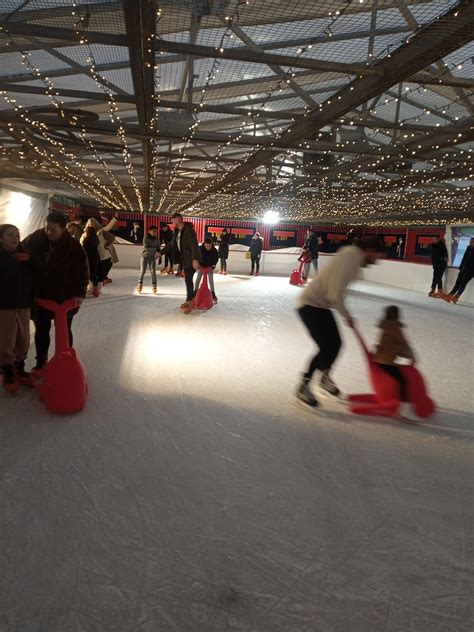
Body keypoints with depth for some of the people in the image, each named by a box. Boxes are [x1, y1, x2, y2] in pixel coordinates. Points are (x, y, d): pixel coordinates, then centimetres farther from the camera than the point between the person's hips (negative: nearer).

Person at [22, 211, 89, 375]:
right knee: (41, 331, 15)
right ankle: (41, 363, 33)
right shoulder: (35, 239, -9)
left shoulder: (73, 247, -17)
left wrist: (80, 293, -18)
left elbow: (82, 271, -13)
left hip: (64, 297, -3)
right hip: (40, 296, 3)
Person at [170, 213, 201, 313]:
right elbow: (173, 244, 18)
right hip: (185, 258, 9)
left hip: (191, 258, -9)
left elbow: (194, 244, -26)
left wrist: (195, 259, -34)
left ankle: (190, 302, -9)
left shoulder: (188, 229, -18)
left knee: (188, 279, -13)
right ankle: (189, 300, 19)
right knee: (188, 279, 11)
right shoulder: (177, 231, 10)